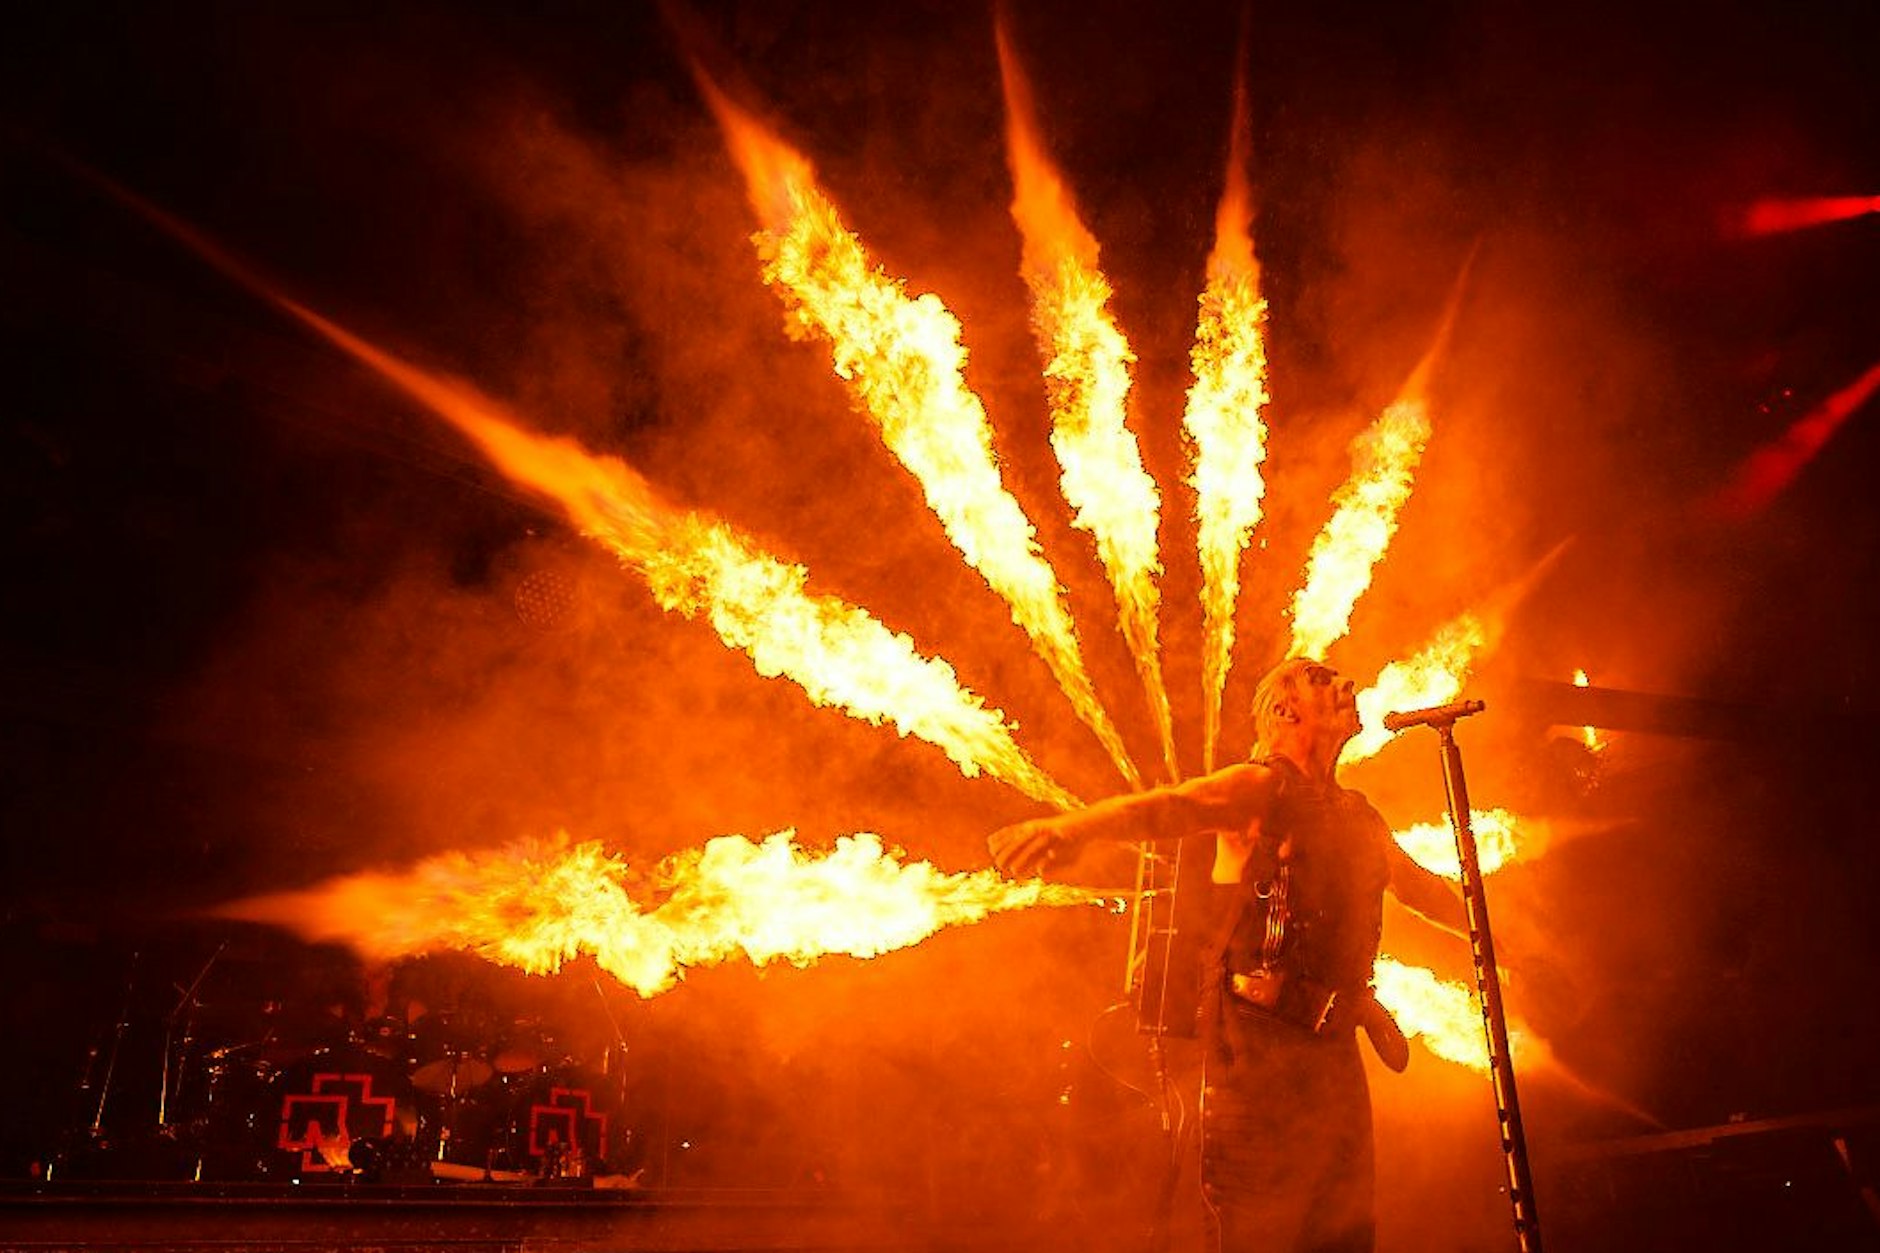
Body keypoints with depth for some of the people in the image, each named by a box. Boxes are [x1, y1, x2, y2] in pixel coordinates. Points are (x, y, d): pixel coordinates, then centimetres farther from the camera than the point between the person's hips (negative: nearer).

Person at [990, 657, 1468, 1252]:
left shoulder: (1359, 818, 16)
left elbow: (1422, 889, 34)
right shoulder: (1265, 785, -6)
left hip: (1334, 1047, 7)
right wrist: (1075, 825, -44)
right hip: (1259, 1041, -7)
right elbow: (1169, 807, -25)